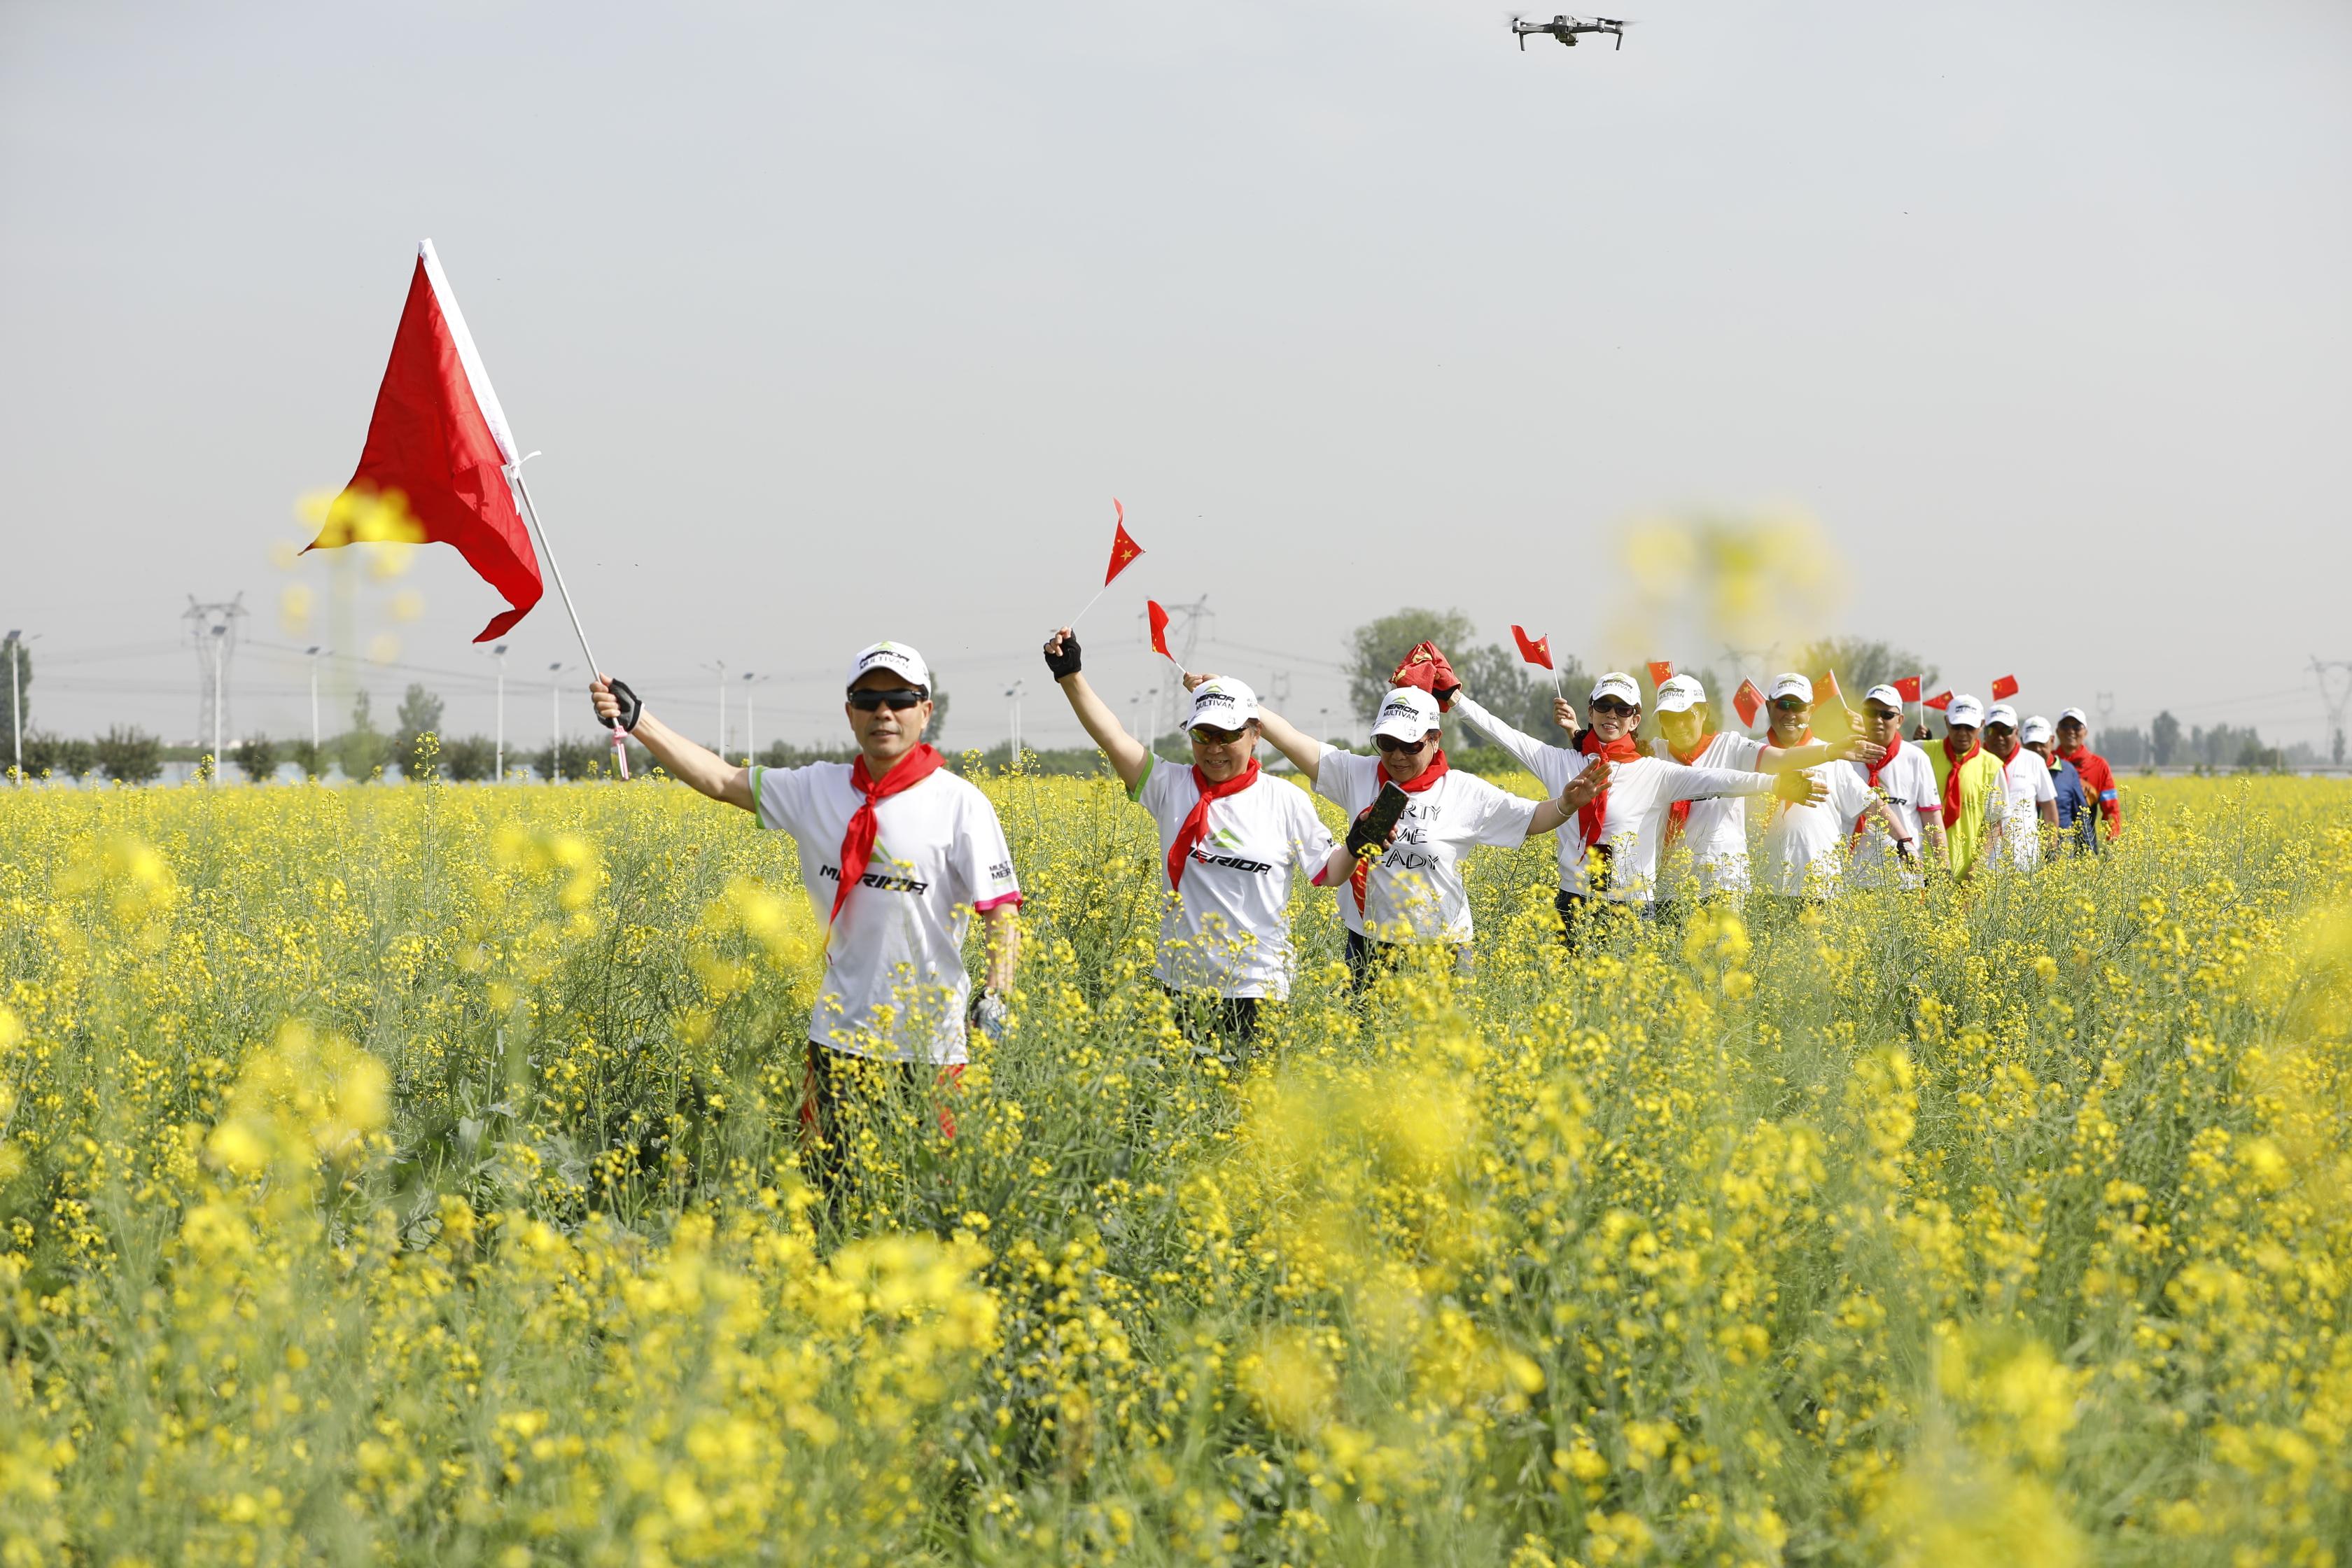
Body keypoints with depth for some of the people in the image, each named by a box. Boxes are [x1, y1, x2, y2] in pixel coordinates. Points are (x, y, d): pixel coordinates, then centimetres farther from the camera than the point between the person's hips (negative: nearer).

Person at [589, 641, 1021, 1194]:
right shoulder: (818, 791, 6)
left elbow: (1003, 913, -9)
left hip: (927, 1043, -4)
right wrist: (638, 720, 3)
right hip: (841, 1034, 4)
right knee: (831, 1183, 8)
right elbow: (723, 781, 9)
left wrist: (998, 997, -24)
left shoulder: (960, 805, -7)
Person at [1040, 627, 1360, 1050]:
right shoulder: (1171, 788, 3)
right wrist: (1070, 676, -16)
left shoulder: (1286, 801, 2)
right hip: (1182, 987, 1)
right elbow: (1114, 737, -6)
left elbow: (1328, 872, 9)